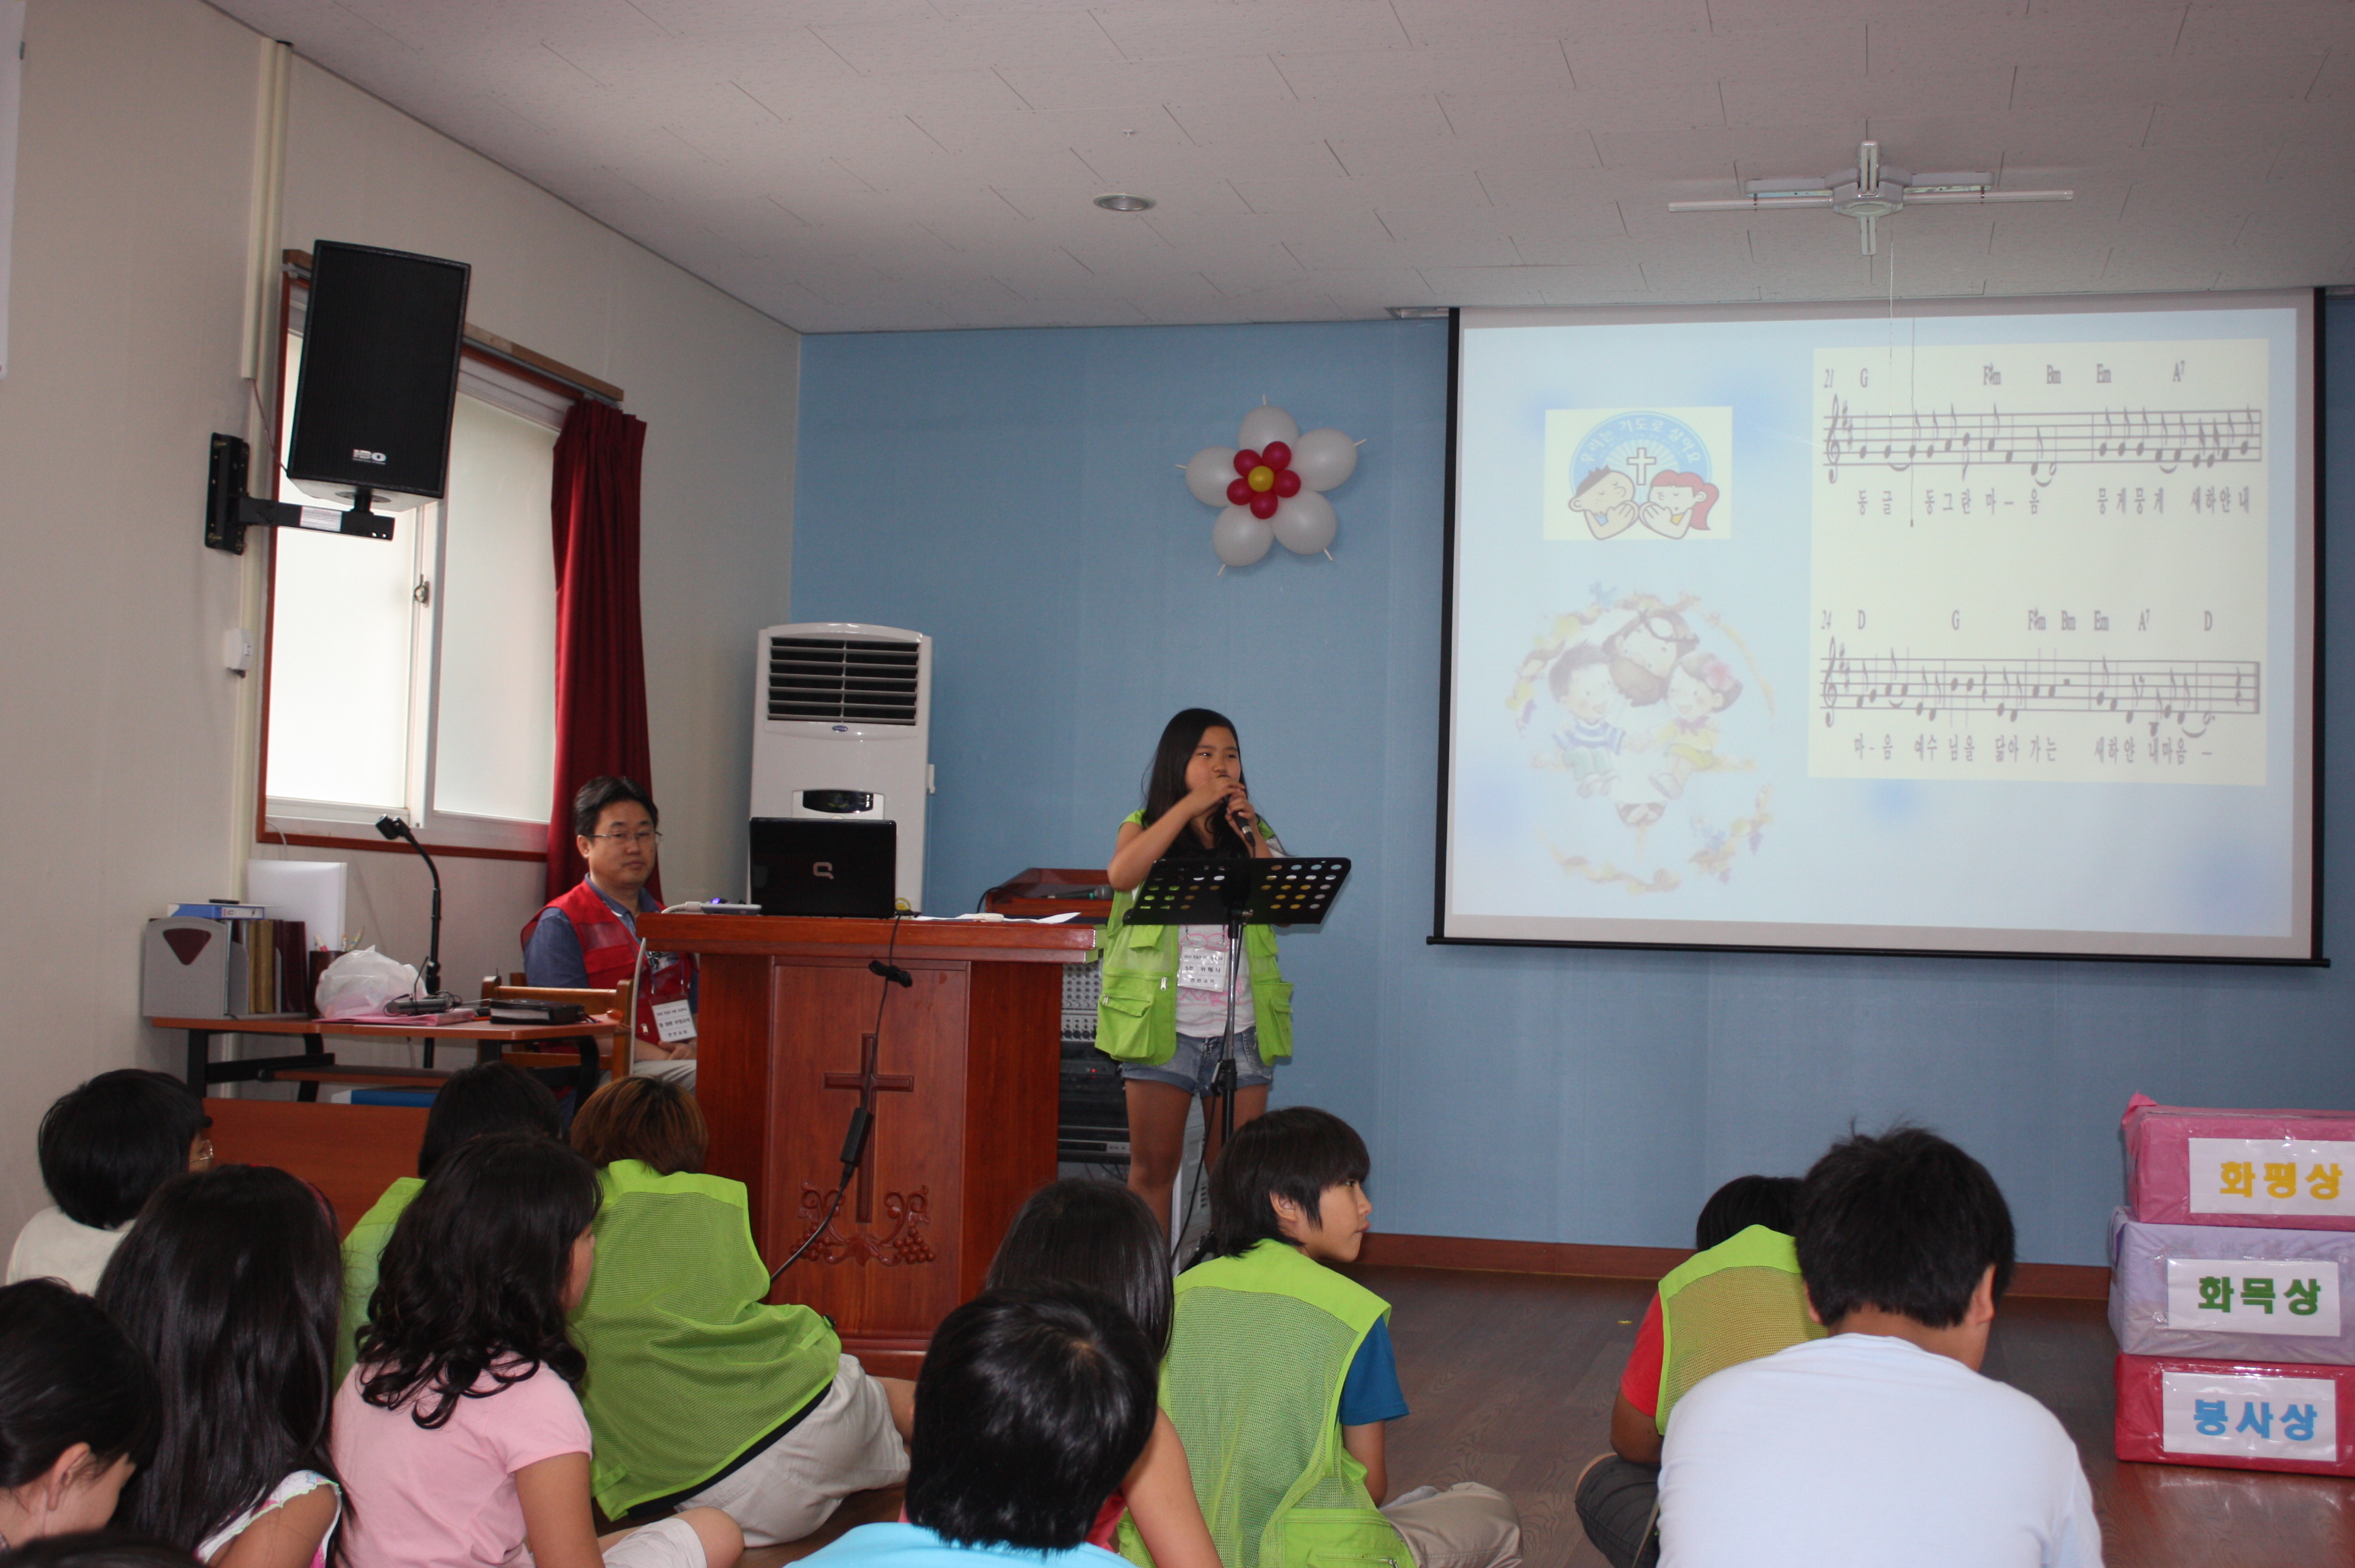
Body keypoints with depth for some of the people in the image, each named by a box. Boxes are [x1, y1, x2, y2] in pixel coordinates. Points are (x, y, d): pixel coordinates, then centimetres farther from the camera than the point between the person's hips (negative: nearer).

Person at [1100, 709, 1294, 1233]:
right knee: (1153, 1166, 2)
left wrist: (1252, 837, -7)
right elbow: (1121, 875, -15)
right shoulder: (1146, 826, 9)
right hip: (1163, 1022, -2)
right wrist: (1191, 803, -13)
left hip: (1241, 1026, 2)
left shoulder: (1253, 833, 14)